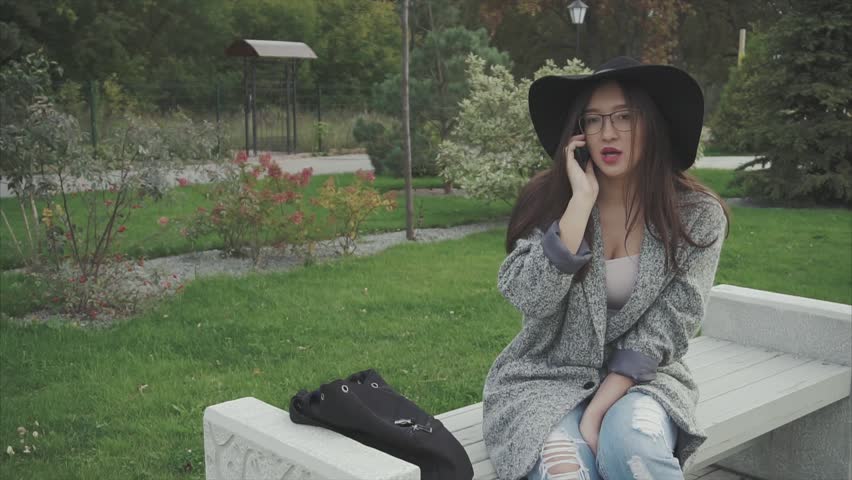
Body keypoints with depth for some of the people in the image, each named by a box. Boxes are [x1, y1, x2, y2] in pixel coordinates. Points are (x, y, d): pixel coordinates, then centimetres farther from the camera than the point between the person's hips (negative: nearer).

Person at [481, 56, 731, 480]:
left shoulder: (697, 215, -6)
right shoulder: (547, 199, -6)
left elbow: (666, 328, -9)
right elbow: (529, 299, -19)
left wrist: (598, 411, -18)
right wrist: (582, 200, -23)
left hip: (638, 379, 1)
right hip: (547, 377, 0)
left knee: (631, 444, -31)